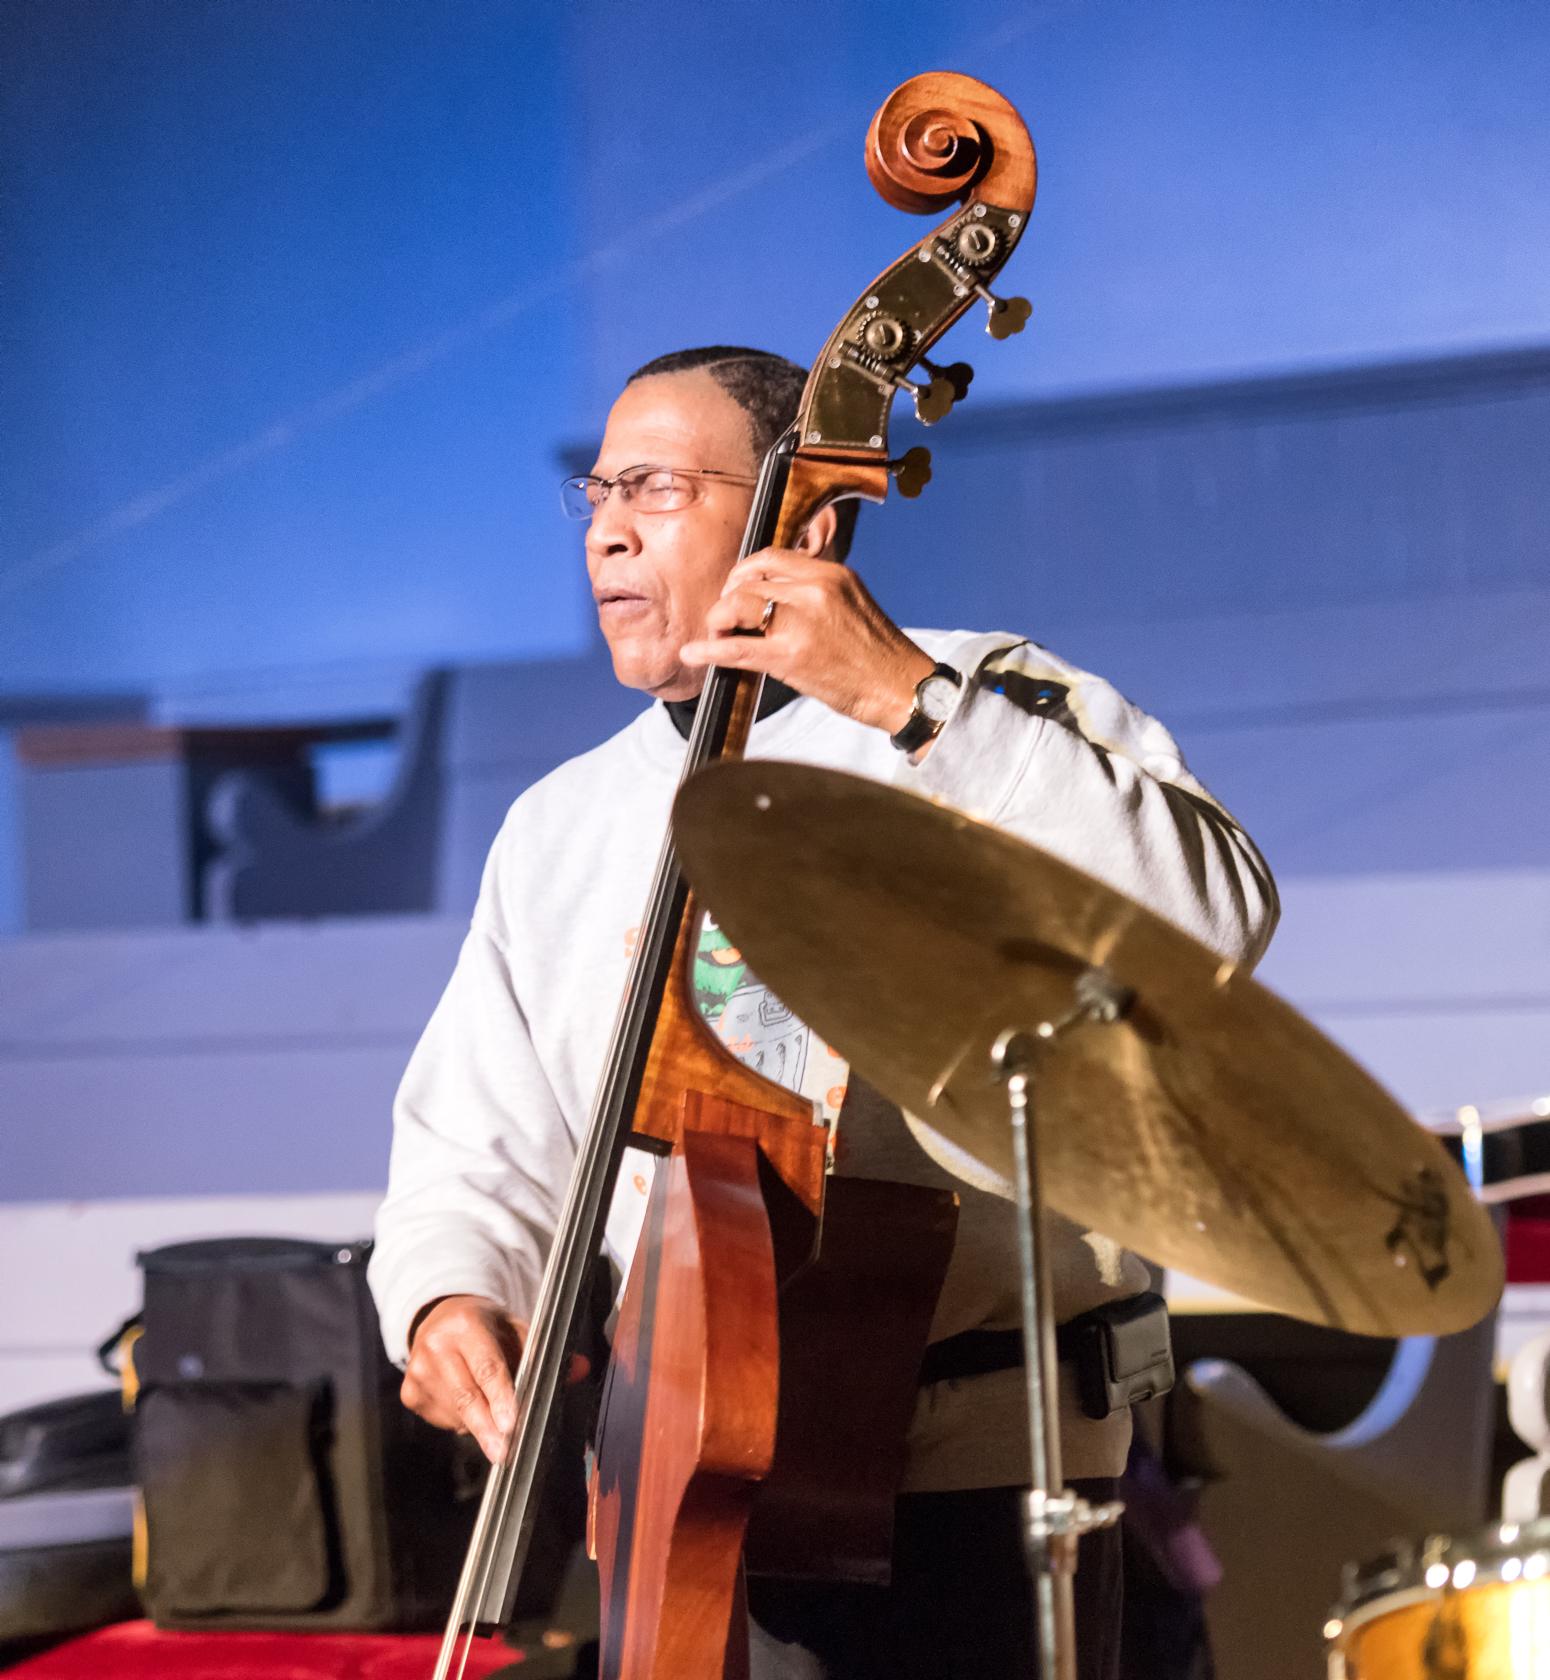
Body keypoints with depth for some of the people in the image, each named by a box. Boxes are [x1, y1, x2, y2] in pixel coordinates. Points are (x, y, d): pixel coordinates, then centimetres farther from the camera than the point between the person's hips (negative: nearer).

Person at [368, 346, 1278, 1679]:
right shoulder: (560, 829, 16)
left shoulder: (994, 714, -3)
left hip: (968, 1470, -5)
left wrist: (914, 703, -25)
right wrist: (448, 1294, -6)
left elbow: (1215, 918, -21)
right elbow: (479, 1149, 17)